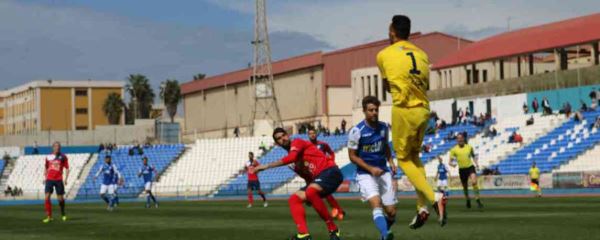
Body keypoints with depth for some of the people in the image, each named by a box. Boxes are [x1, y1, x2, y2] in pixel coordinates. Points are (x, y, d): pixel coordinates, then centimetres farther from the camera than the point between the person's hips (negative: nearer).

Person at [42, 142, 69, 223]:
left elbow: (67, 168, 4)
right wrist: (45, 178, 10)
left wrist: (65, 179, -6)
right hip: (49, 179, 1)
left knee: (60, 198, 3)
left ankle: (63, 214, 25)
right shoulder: (48, 157, 7)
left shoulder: (63, 157, 1)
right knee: (47, 197, -11)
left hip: (59, 180, -1)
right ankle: (49, 216, -7)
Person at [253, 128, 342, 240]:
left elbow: (291, 158, -23)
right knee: (294, 199, 2)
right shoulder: (293, 152, 23)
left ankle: (333, 229, -22)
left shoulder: (297, 142, -3)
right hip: (320, 176, 10)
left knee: (310, 193, -35)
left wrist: (267, 166, -23)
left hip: (330, 171, -10)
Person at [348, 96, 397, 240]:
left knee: (391, 212, 2)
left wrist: (391, 162, 5)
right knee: (376, 204, -30)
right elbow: (352, 156, -8)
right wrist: (371, 168, -16)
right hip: (365, 174, -5)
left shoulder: (384, 127, 3)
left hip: (383, 172, 5)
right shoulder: (357, 131, -13)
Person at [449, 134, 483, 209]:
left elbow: (473, 156, 22)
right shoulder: (454, 150, 0)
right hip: (462, 169, 0)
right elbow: (450, 161, 2)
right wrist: (452, 164, -21)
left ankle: (478, 200, -20)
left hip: (470, 167, 0)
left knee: (474, 182, -23)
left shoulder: (469, 147, 6)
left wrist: (476, 163, 5)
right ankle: (468, 200, 37)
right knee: (465, 187, 9)